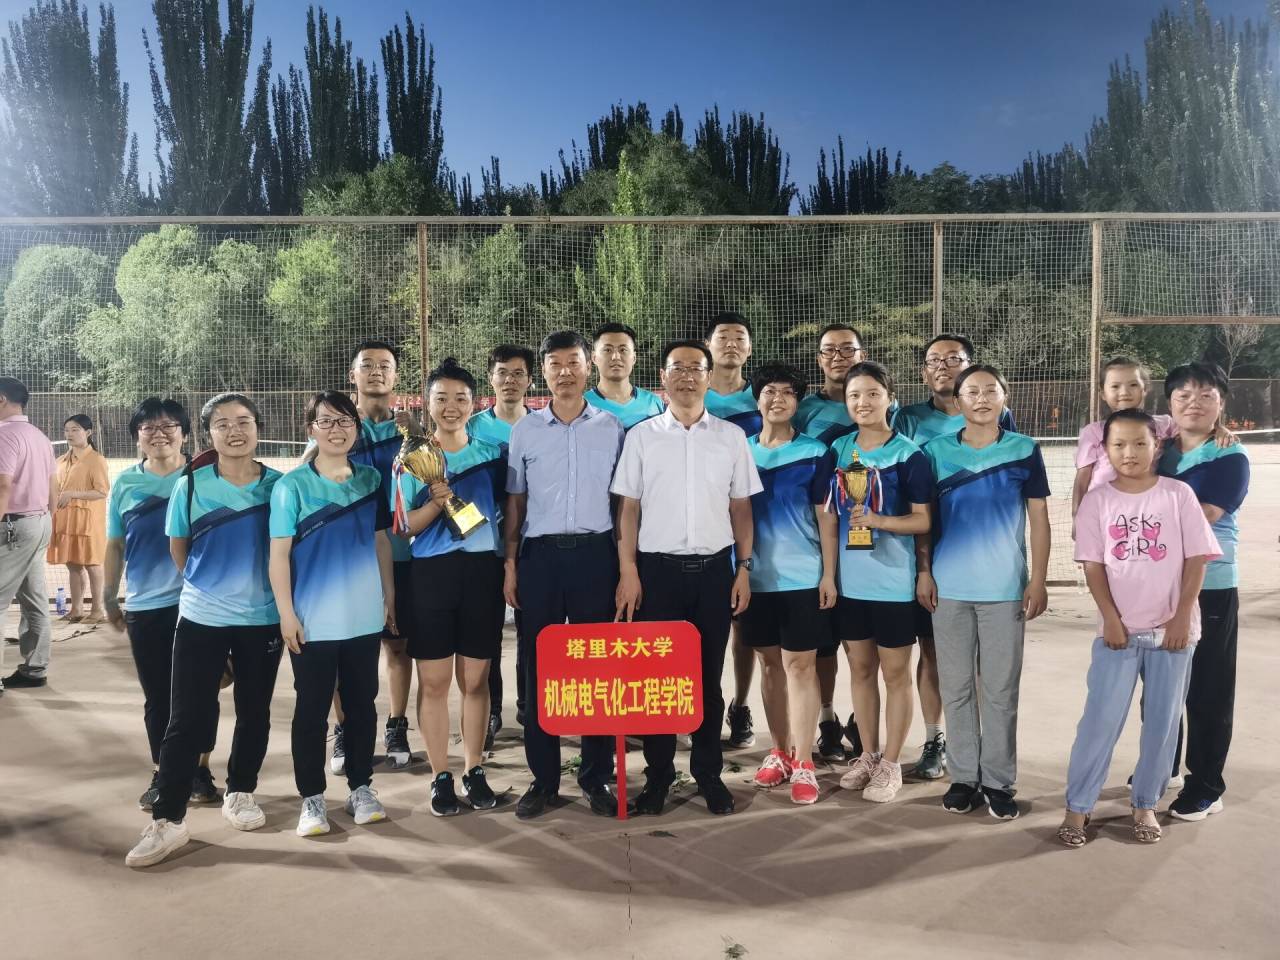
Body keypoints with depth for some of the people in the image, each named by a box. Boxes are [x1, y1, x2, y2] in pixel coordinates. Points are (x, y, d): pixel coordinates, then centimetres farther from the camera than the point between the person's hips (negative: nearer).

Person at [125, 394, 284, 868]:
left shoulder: (279, 484, -3)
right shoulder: (190, 485, -5)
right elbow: (179, 551, 6)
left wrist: (276, 598, 5)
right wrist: (213, 585, 11)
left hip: (262, 619, 1)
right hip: (201, 618, -1)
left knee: (254, 714, 13)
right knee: (186, 720, 1)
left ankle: (240, 793, 33)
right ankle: (167, 820, 11)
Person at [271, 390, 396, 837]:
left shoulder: (371, 478, 5)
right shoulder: (291, 485, -5)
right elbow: (279, 553, -6)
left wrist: (389, 597, 9)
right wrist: (286, 613, -11)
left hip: (365, 616, 3)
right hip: (313, 620, -3)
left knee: (362, 703, 12)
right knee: (312, 709, 7)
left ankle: (360, 787, 26)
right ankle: (312, 797, 19)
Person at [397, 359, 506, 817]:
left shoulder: (493, 454, 7)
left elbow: (507, 511, 13)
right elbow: (409, 524, 1)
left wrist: (510, 565, 5)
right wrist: (436, 501, -17)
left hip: (482, 569, 1)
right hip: (432, 572, -1)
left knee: (475, 679, 8)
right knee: (433, 681, 3)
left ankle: (474, 770, 21)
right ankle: (440, 776, 16)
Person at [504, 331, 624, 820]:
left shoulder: (611, 427, 5)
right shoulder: (524, 430, 7)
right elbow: (515, 501, 9)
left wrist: (626, 563, 0)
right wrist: (510, 563, 2)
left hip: (594, 553, 0)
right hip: (540, 554, 1)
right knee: (538, 667, 4)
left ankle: (596, 776, 17)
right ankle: (543, 778, 16)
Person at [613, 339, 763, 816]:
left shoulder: (731, 437, 6)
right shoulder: (641, 436, 3)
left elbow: (741, 508, 9)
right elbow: (628, 508, 2)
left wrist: (744, 568, 3)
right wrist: (627, 572, -4)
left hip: (714, 567, 1)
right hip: (657, 566, -1)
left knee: (709, 675, 9)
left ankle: (709, 773, 23)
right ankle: (658, 774, 19)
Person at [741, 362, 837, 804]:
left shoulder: (816, 453, 0)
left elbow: (825, 517, 0)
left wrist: (829, 574, -6)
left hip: (803, 575, -3)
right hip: (756, 576, 3)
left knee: (800, 665, 0)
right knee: (769, 663, 10)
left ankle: (803, 763, 5)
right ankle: (779, 752, 22)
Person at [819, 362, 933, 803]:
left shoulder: (908, 454, -7)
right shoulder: (838, 450, 5)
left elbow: (924, 521, -8)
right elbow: (828, 515, 10)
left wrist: (878, 520, -23)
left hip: (894, 582, -4)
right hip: (849, 580, 4)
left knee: (895, 672, 8)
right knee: (860, 668, 15)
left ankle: (891, 764, 20)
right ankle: (868, 755, 30)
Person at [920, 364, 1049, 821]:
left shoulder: (1025, 451, 1)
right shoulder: (935, 451, 3)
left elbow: (1039, 519, 3)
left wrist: (1038, 579, -3)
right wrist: (923, 573, -1)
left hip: (1005, 587, -1)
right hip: (949, 587, 1)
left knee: (1000, 689, 5)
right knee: (956, 687, 8)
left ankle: (999, 781, 16)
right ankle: (963, 776, 20)